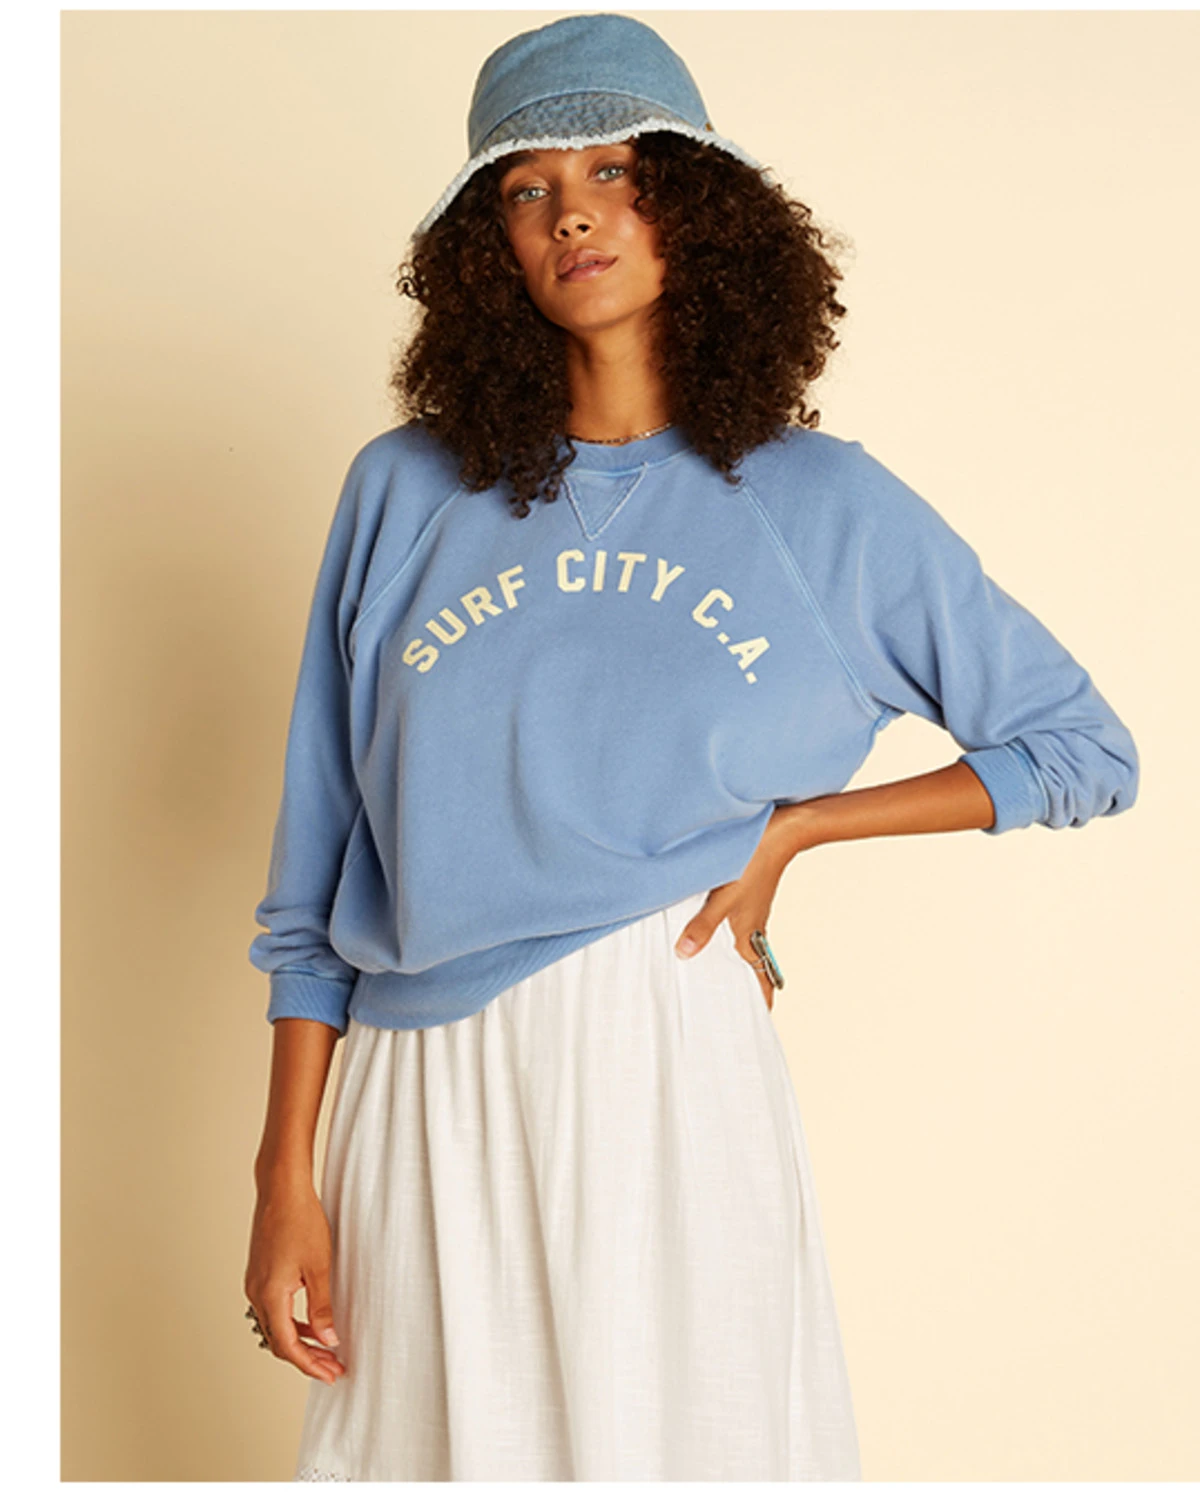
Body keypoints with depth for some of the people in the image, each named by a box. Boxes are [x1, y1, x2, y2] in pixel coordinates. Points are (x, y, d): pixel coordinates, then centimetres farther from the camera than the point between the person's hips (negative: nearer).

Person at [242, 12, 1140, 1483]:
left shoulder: (821, 504, 2)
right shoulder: (405, 492, 5)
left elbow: (1087, 751, 7)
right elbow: (317, 872, 6)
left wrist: (792, 828, -2)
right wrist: (284, 1177, 2)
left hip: (670, 1064, -1)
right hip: (423, 1095, 2)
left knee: (684, 1435, 10)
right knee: (428, 1447, 11)